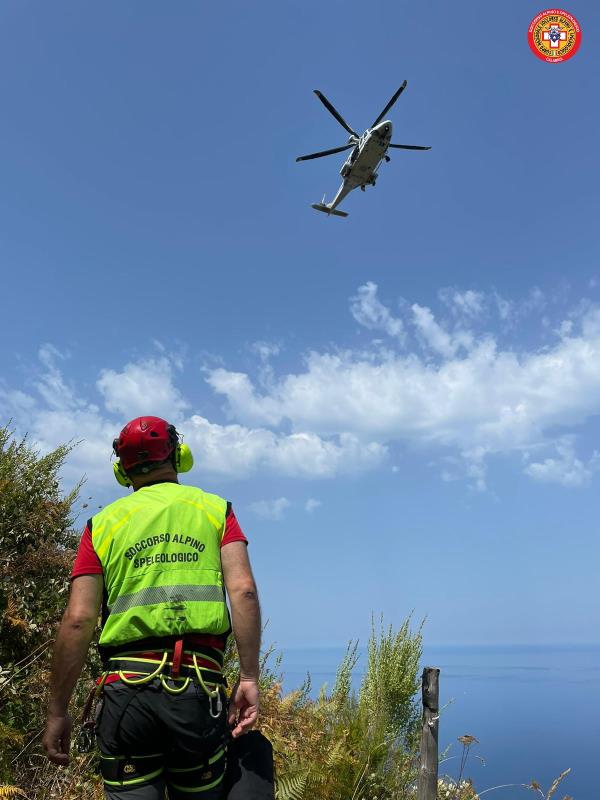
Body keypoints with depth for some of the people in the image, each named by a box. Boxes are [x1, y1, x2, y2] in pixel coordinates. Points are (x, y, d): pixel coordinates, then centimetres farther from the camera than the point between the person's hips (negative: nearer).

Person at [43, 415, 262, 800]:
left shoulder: (103, 523, 9)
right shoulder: (215, 509, 10)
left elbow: (78, 620, 2)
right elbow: (243, 590, -4)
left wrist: (58, 712, 8)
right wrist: (249, 678, -3)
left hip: (126, 689, 0)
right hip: (198, 689, 0)